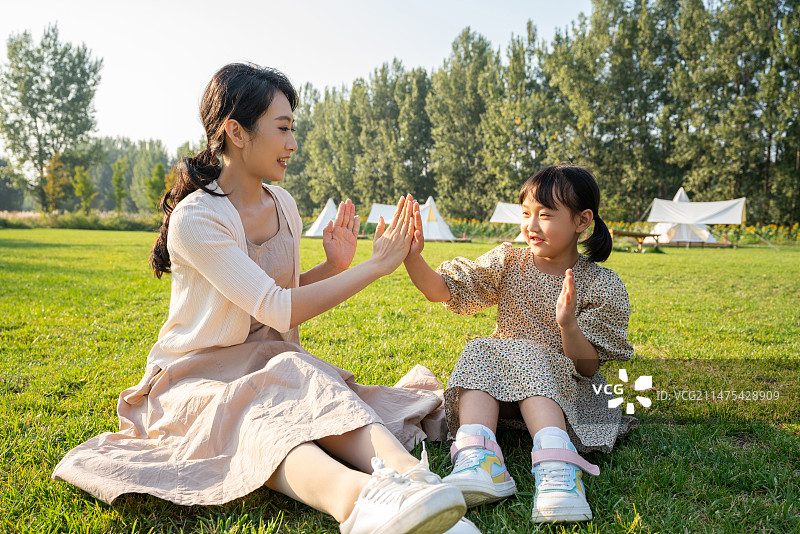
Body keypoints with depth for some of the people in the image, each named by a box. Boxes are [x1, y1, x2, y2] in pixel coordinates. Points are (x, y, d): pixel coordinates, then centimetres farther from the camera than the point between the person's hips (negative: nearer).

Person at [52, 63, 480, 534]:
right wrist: (377, 266, -21)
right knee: (258, 417, -38)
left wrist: (334, 266, -1)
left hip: (272, 365, 5)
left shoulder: (283, 205, 6)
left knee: (308, 387, -30)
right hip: (197, 378, -5)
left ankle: (404, 471, -56)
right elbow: (279, 311, -25)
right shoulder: (195, 218, -18)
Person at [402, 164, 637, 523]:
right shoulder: (507, 263, 1)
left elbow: (587, 367, -12)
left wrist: (568, 325, -31)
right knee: (479, 351, -27)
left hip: (565, 388, -3)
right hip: (495, 386, 3)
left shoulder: (602, 286, -7)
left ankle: (556, 466, -50)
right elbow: (441, 290, -6)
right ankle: (477, 458, -48)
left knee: (528, 356, -31)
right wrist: (413, 258, -25)